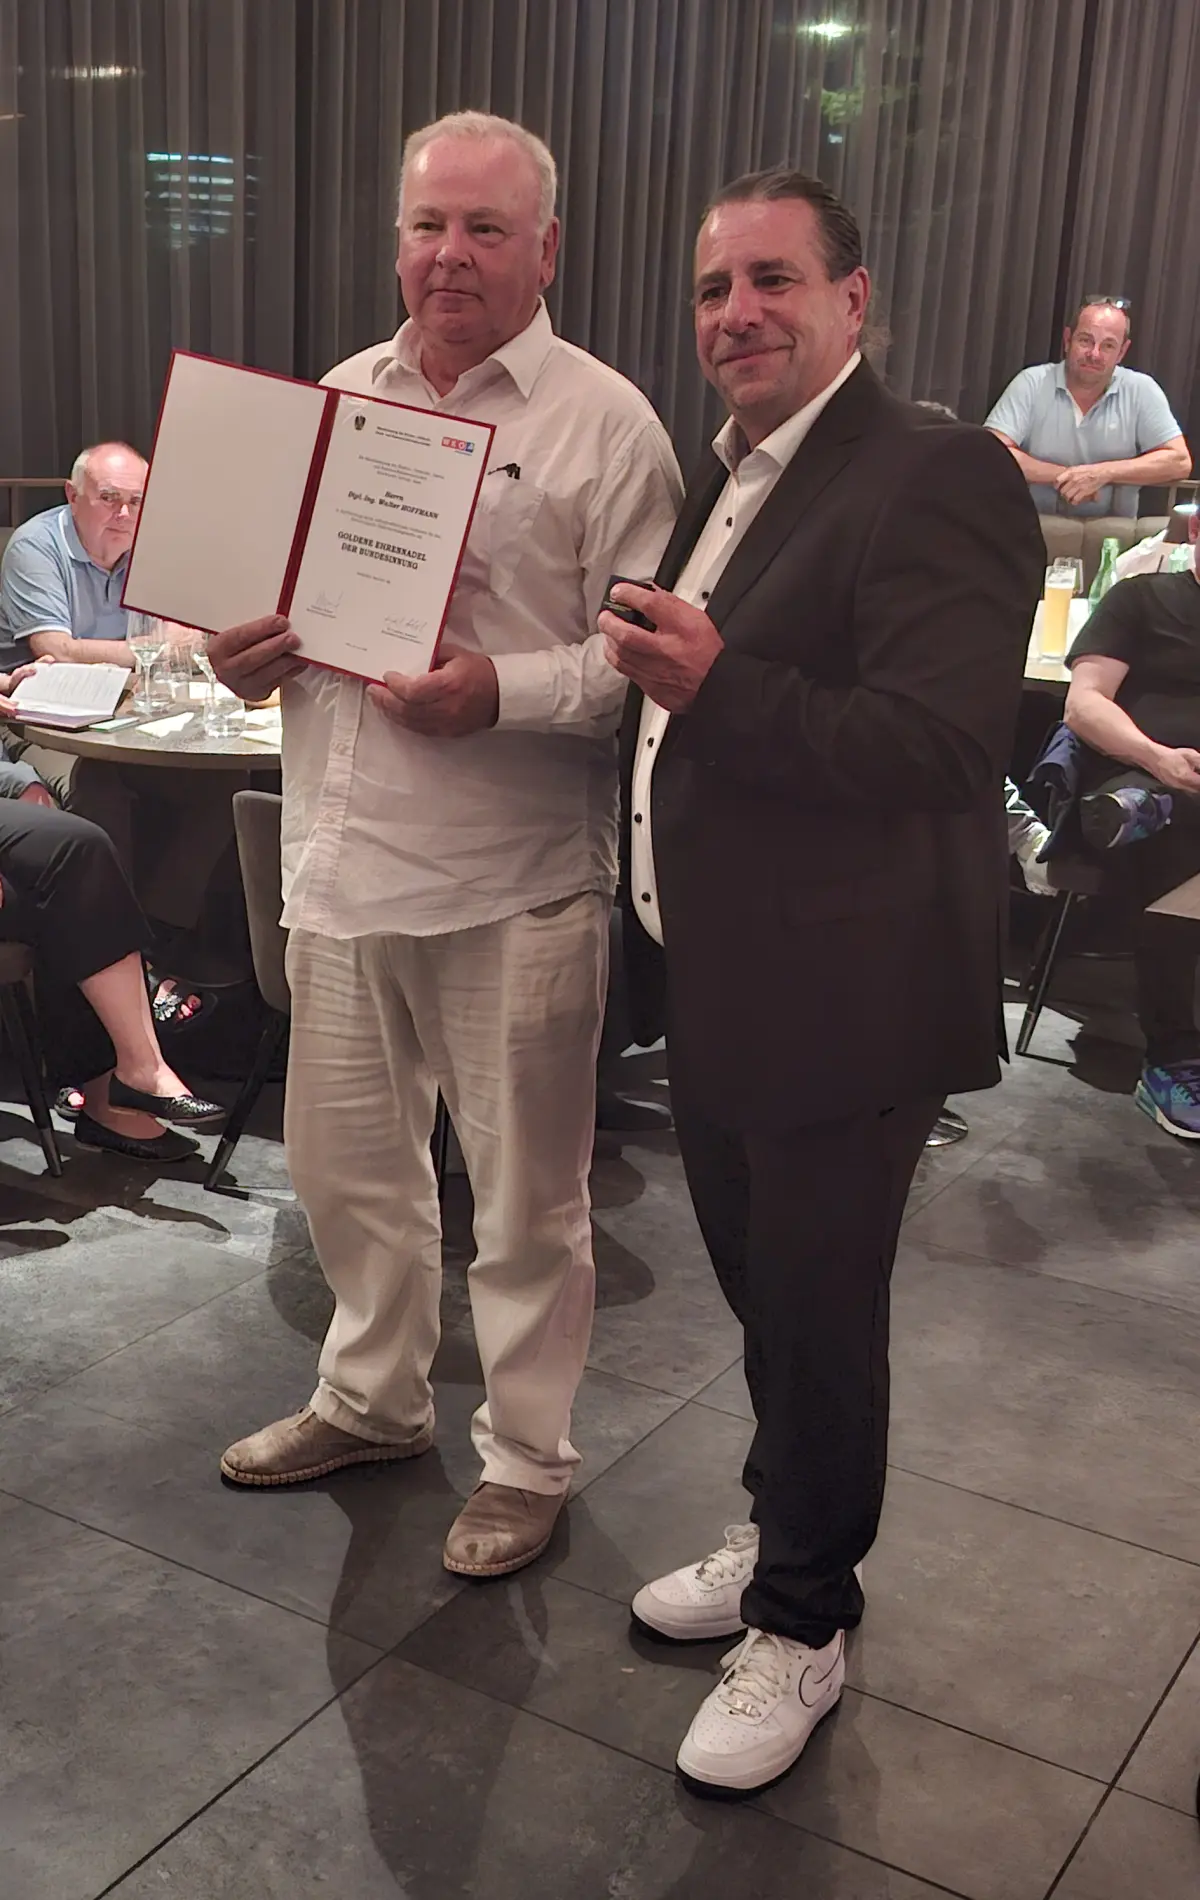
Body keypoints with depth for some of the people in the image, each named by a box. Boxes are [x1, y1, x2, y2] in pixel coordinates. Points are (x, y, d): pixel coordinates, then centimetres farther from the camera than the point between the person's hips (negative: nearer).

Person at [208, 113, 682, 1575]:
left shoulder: (603, 423, -5)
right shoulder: (335, 398, 12)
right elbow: (269, 581, 19)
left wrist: (501, 691, -24)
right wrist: (243, 654, -2)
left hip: (510, 883, -5)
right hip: (340, 860, 6)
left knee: (525, 1193, 8)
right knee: (343, 1163, 19)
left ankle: (525, 1460, 28)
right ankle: (372, 1397, 42)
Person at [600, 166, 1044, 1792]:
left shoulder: (933, 475, -17)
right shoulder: (726, 476, 12)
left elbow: (944, 746, -26)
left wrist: (719, 686, -32)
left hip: (838, 1000, -8)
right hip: (717, 981, 9)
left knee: (817, 1312, 7)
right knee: (761, 1286, 22)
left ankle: (804, 1621, 29)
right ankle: (786, 1536, 44)